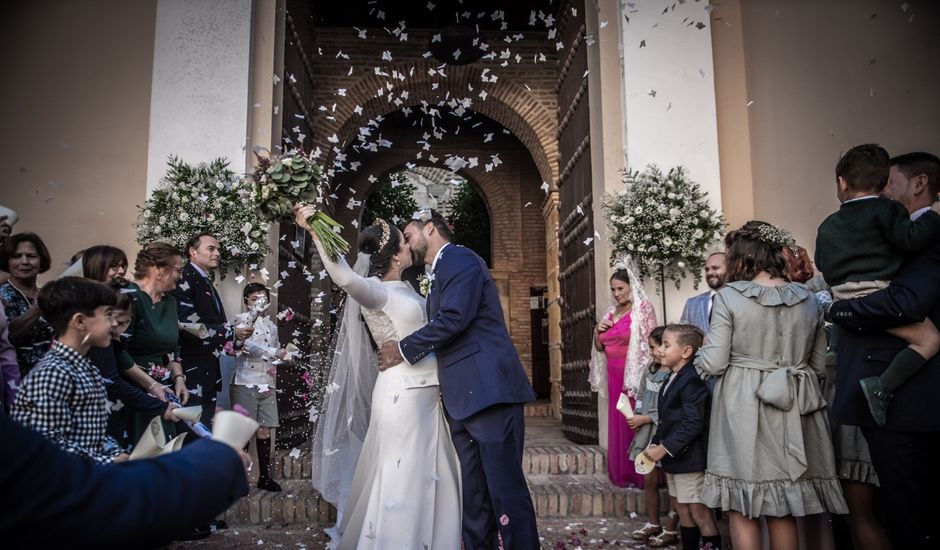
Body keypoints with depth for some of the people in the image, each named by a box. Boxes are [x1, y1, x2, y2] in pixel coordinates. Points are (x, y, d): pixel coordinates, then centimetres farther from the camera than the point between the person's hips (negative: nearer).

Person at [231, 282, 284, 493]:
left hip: (266, 384, 5)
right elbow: (246, 344, -16)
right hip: (245, 383, -5)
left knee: (264, 430, 6)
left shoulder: (271, 324, 17)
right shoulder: (242, 319, -1)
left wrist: (277, 360, 8)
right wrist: (274, 352, -19)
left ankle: (265, 476, 15)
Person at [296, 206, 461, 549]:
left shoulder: (403, 288, 11)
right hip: (403, 395, -9)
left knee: (429, 476, 15)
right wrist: (316, 233, -40)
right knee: (401, 479, 0)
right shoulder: (376, 290, -13)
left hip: (425, 393, 9)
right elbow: (345, 278, -35)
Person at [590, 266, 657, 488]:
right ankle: (622, 473, 18)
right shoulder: (611, 313, 15)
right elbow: (599, 347, 21)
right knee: (617, 424, 9)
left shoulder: (642, 309, -4)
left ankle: (639, 474, 4)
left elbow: (648, 345, -11)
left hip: (634, 376, -6)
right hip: (614, 377, 6)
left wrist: (639, 378, -16)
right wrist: (598, 331, 1)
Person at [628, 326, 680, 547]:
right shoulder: (650, 371, 8)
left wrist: (645, 419, -16)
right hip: (647, 431, 8)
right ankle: (653, 524, 30)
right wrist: (637, 417, 0)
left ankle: (670, 529, 17)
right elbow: (641, 398, 14)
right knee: (649, 480, 16)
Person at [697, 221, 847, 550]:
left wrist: (699, 359, 11)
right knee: (783, 509, 15)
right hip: (793, 410, 5)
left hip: (744, 407, -5)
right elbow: (819, 366, 12)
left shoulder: (729, 297, -8)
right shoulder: (809, 300, 6)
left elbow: (714, 363, -11)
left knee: (742, 509, 5)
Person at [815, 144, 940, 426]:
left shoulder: (828, 225, 16)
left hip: (842, 298, 7)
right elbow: (911, 239, -15)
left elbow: (822, 264, 22)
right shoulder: (885, 210, -3)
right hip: (875, 293, -7)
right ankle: (883, 386, -22)